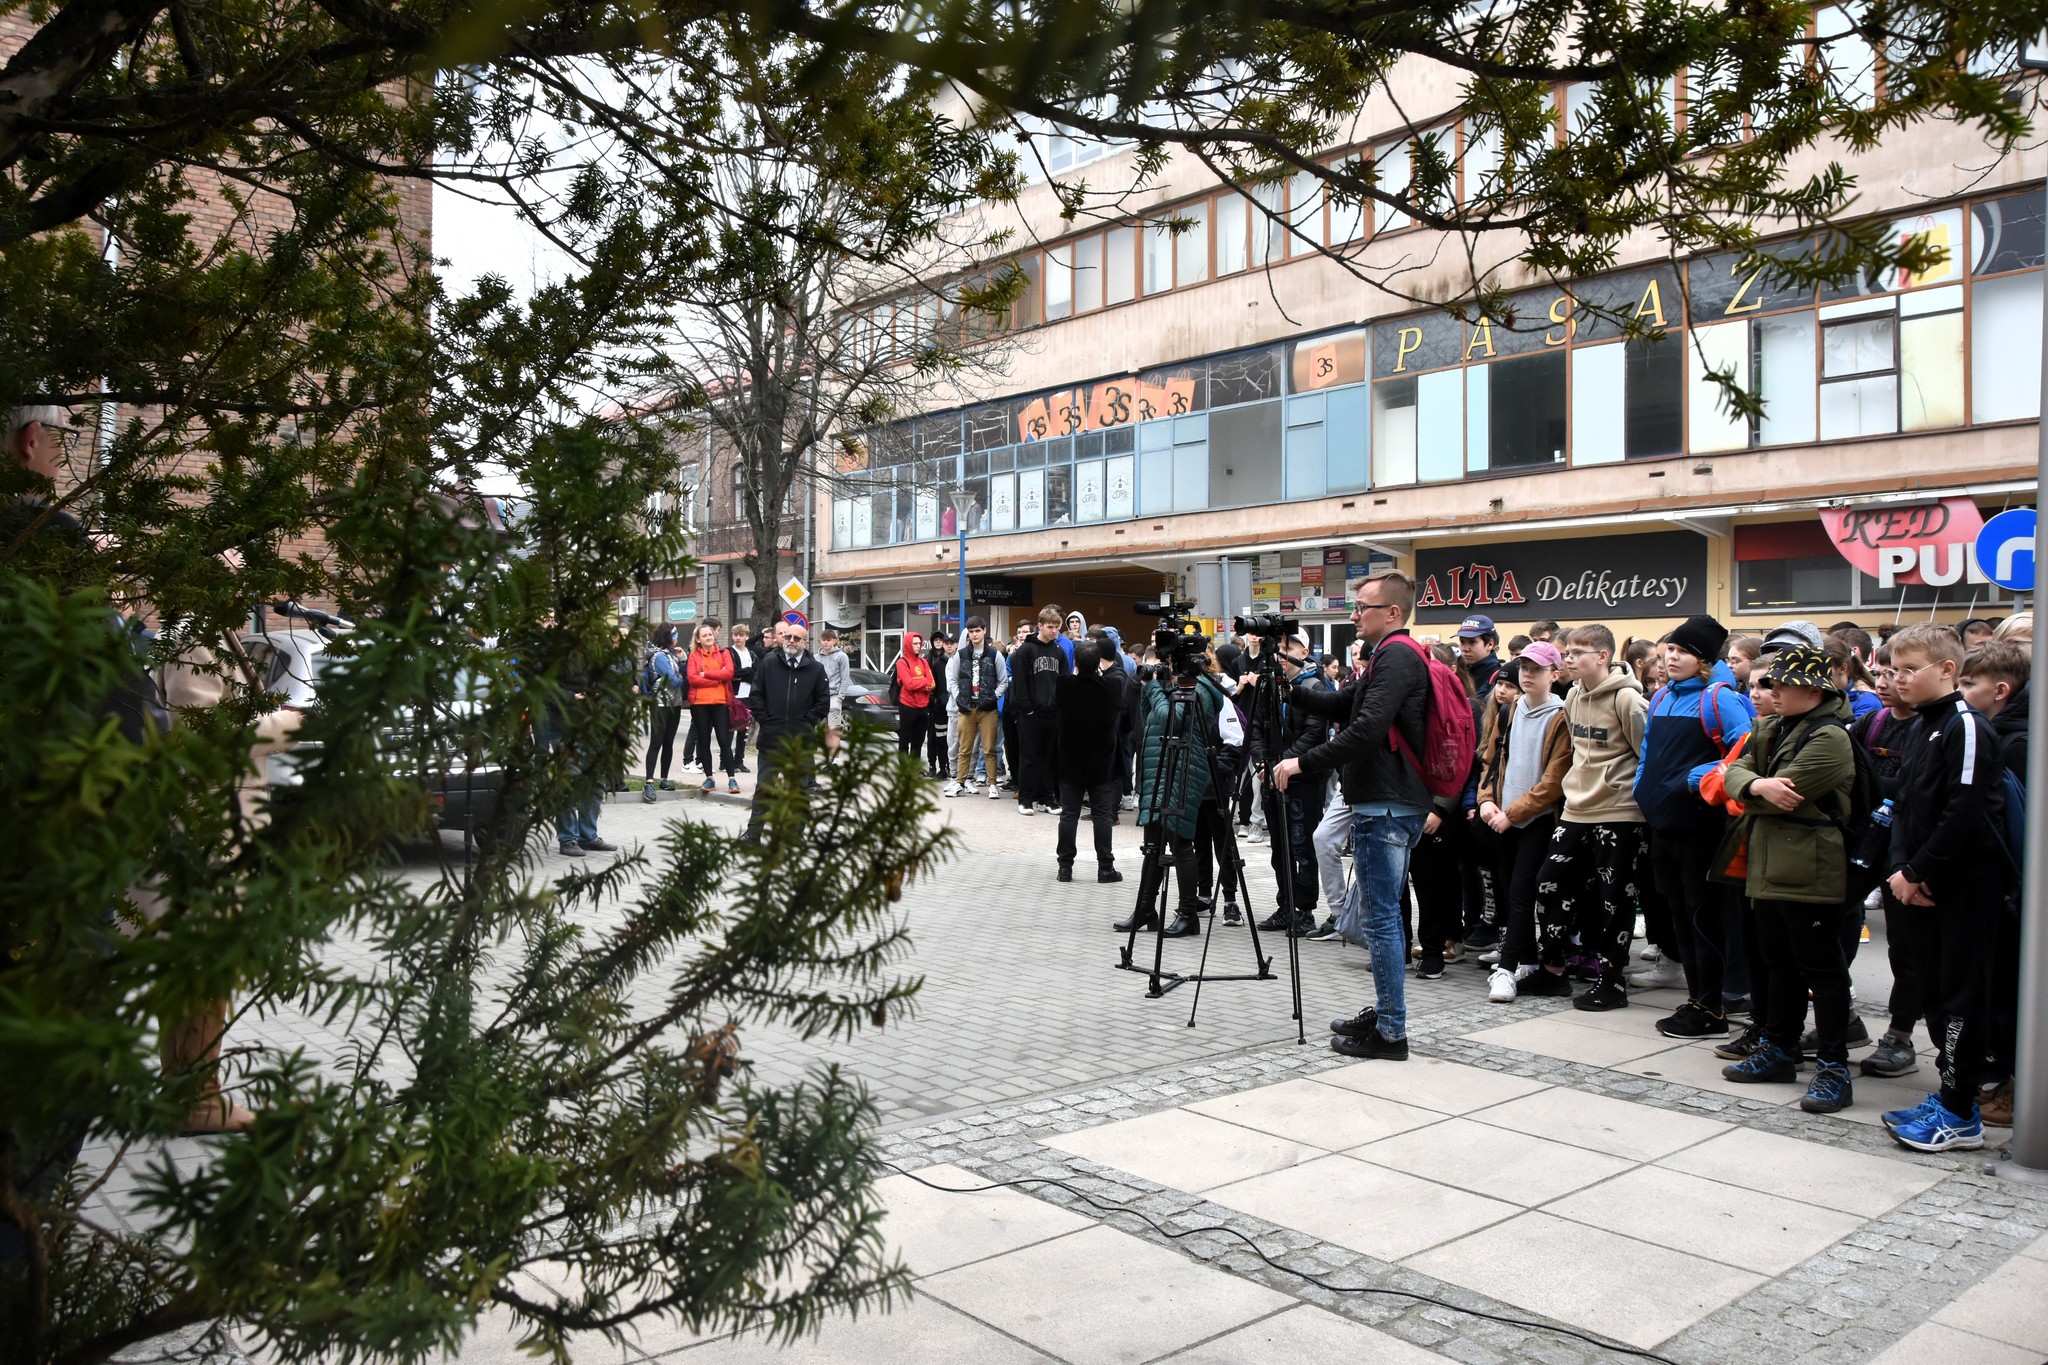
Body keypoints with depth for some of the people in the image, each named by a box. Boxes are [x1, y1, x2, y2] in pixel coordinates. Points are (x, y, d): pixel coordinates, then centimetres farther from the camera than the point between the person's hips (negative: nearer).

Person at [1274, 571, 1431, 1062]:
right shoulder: (1394, 656, 18)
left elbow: (1367, 730, -25)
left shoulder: (1397, 656, -14)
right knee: (1382, 914, 16)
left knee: (1380, 916, -6)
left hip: (1385, 806, -11)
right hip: (1395, 803, 11)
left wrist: (1304, 763, -22)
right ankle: (1384, 1013, 25)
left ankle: (1390, 1032, 0)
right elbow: (1340, 707, 21)